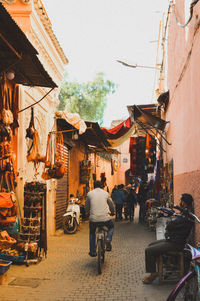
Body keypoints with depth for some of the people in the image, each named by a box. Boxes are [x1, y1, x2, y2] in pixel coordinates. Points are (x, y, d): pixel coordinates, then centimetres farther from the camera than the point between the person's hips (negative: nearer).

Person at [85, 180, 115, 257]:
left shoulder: (89, 194, 6)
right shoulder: (106, 193, 8)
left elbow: (86, 206, 14)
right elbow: (112, 205, 16)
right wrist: (112, 212, 37)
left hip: (93, 218, 0)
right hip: (105, 218, 0)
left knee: (92, 232, 28)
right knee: (111, 226, 31)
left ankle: (92, 251, 24)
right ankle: (108, 240, 5)